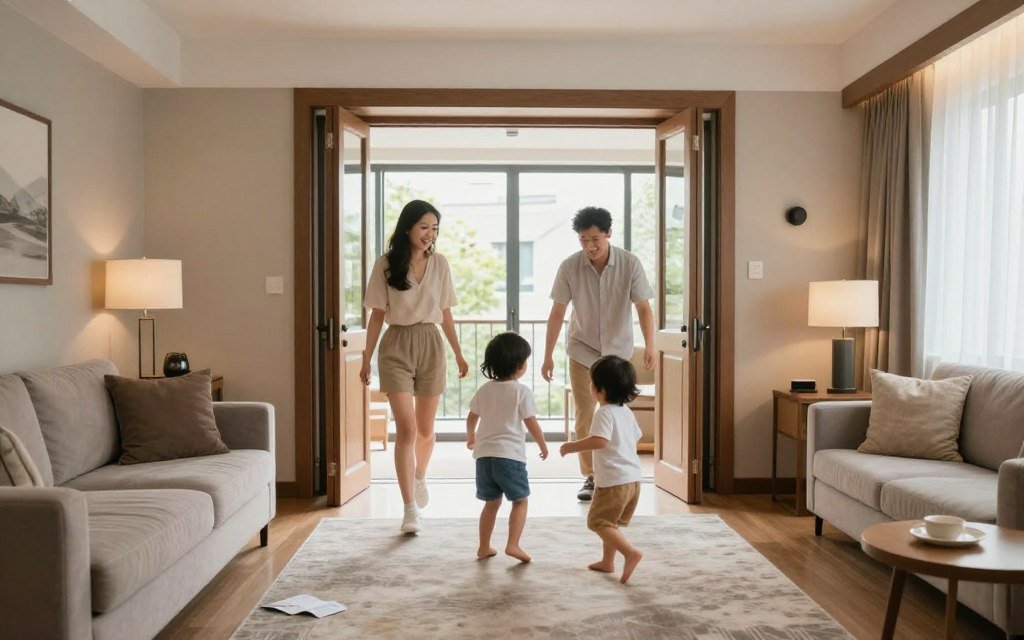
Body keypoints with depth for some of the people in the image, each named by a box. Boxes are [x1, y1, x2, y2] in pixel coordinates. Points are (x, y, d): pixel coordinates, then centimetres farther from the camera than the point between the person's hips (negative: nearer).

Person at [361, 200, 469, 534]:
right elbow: (377, 315, 1)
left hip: (431, 345, 3)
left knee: (425, 428, 13)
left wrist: (459, 353, 12)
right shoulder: (386, 264, -3)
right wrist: (366, 359, 0)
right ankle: (410, 509, -3)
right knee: (406, 429, -9)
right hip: (396, 346, -2)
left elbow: (445, 313, 11)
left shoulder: (439, 263, 4)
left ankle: (419, 478, 43)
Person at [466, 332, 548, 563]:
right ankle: (513, 544, -4)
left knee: (491, 503, 17)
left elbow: (471, 418, 17)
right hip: (510, 455, -5)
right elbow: (532, 424, -6)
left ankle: (484, 547, 21)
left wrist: (471, 436, 37)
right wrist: (543, 445, 9)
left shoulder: (485, 389, 8)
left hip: (484, 454, 5)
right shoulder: (521, 391, -8)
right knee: (520, 501, 8)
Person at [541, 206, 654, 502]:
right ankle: (590, 478, 13)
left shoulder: (630, 264, -13)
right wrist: (548, 356, -6)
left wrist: (649, 346, -29)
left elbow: (643, 308, -14)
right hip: (582, 350, 0)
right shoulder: (569, 266, -12)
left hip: (618, 351, 0)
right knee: (585, 417, 1)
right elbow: (557, 313, -6)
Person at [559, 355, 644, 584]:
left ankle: (630, 552, -16)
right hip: (633, 477, 9)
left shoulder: (605, 413, -16)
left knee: (598, 521, -2)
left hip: (614, 480, -9)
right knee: (610, 521, 21)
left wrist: (572, 446, -19)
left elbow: (600, 440, -30)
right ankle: (607, 562, 28)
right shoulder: (626, 411, 12)